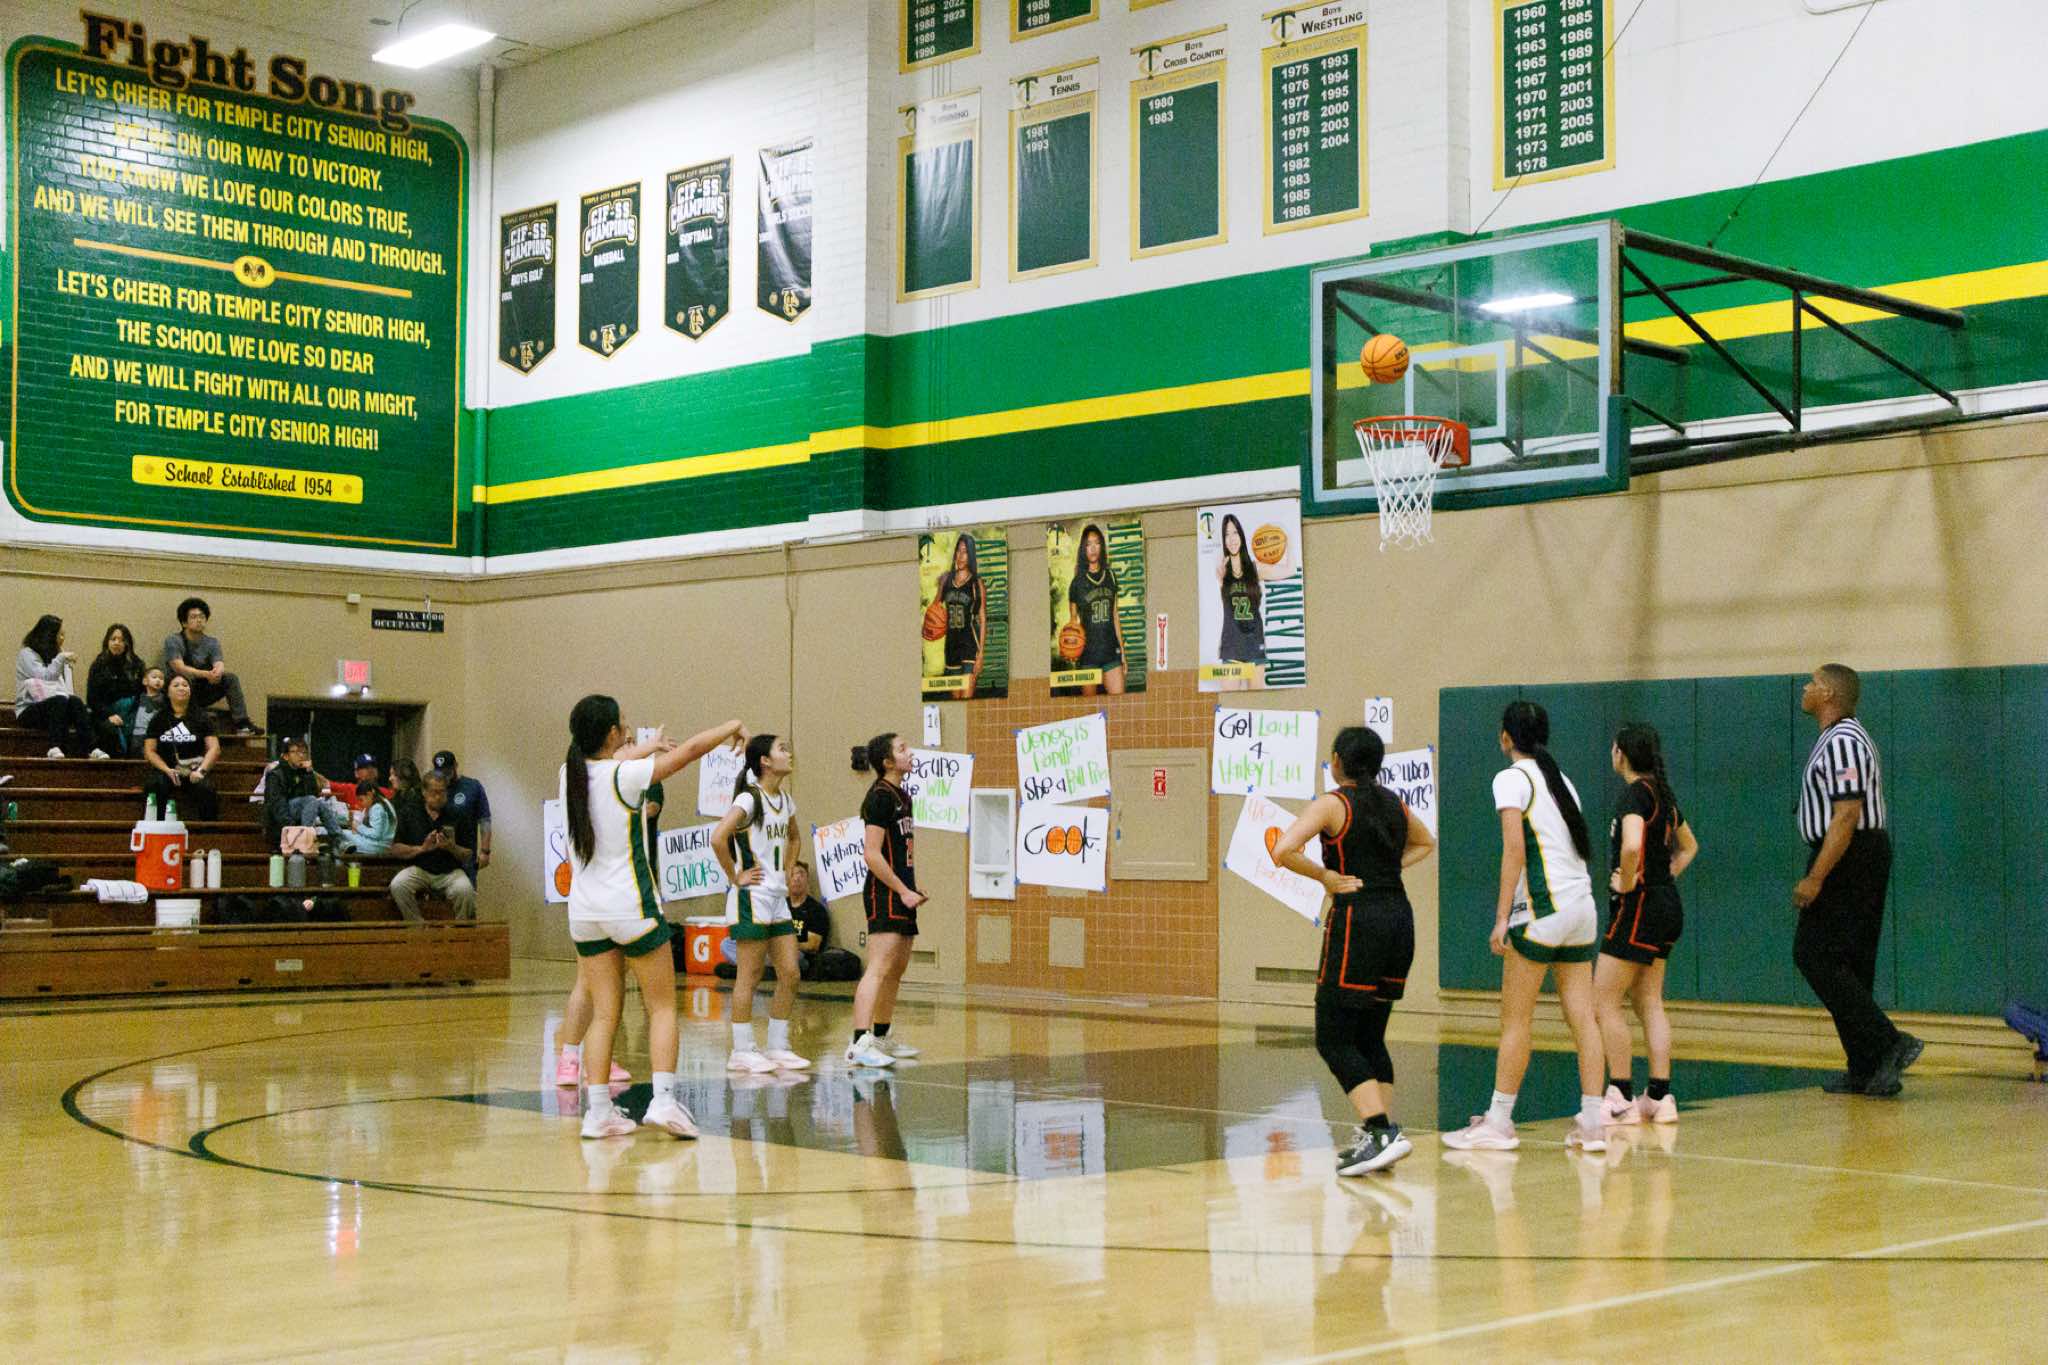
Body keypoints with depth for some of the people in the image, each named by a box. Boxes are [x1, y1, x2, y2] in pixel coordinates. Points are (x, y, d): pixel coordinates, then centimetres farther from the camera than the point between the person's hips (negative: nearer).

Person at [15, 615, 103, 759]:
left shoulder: (55, 654, 23)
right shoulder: (27, 654, 1)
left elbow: (66, 687, 14)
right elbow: (44, 676, -17)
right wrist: (61, 658, -17)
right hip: (29, 710, -5)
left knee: (75, 702, -27)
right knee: (60, 700, -34)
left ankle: (91, 749, -43)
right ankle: (55, 748, -49)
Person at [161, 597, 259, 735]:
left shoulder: (212, 643, 5)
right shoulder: (173, 641, -9)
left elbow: (220, 665, -12)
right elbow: (180, 668, -24)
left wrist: (217, 672, -39)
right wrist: (206, 674, -39)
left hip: (202, 693, 4)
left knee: (231, 678, -14)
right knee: (185, 679, -35)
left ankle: (241, 723, -25)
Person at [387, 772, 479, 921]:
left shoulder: (457, 815, 5)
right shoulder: (408, 812, 6)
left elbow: (468, 857, 5)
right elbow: (395, 849, 2)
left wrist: (452, 848, -16)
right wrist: (422, 848, -13)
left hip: (450, 871, 0)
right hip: (419, 869, 0)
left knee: (465, 890, -32)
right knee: (398, 885, -31)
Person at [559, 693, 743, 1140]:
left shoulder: (567, 776, 1)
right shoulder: (625, 776, -14)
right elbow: (691, 750, -5)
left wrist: (644, 747, 35)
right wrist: (734, 727, 11)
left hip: (585, 910, 5)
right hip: (630, 906, -5)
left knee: (604, 1013, 9)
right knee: (663, 1006, 5)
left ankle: (598, 1110, 4)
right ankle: (664, 1099, -7)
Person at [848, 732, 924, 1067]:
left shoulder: (902, 796, 16)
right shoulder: (880, 796, -14)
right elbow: (872, 854, -19)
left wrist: (912, 889, 16)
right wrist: (903, 891, -17)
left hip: (901, 894, 10)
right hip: (884, 894, -10)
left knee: (897, 969, 15)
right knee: (879, 968, -17)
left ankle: (881, 1038, 25)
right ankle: (860, 1043, -22)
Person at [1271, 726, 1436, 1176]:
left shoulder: (1332, 804, -7)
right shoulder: (1394, 803, 13)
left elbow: (1282, 851, -20)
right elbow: (1425, 843, 33)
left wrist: (1325, 876, -7)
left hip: (1356, 922, -7)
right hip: (1399, 918, 7)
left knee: (1334, 1040, -2)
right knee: (1369, 1037, 16)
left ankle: (1382, 1133, -13)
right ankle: (1379, 1133, 13)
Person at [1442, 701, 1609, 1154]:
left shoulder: (1512, 779, -5)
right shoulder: (1561, 780, 17)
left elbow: (1515, 849, -14)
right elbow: (1577, 845, 16)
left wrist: (1502, 916, -16)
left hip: (1543, 908, -7)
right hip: (1583, 906, 7)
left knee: (1515, 1021, 0)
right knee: (1582, 1018, 5)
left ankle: (1498, 1123, 5)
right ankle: (1592, 1124, 3)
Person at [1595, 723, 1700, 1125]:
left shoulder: (1634, 795, -15)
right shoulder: (1663, 794, 13)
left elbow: (1632, 845, -33)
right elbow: (1689, 846, 29)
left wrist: (1626, 884, -18)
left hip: (1639, 907, -9)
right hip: (1667, 904, 9)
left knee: (1604, 1000, -3)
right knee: (1649, 1003, 11)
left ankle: (1621, 1098, -3)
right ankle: (1660, 1097, 9)